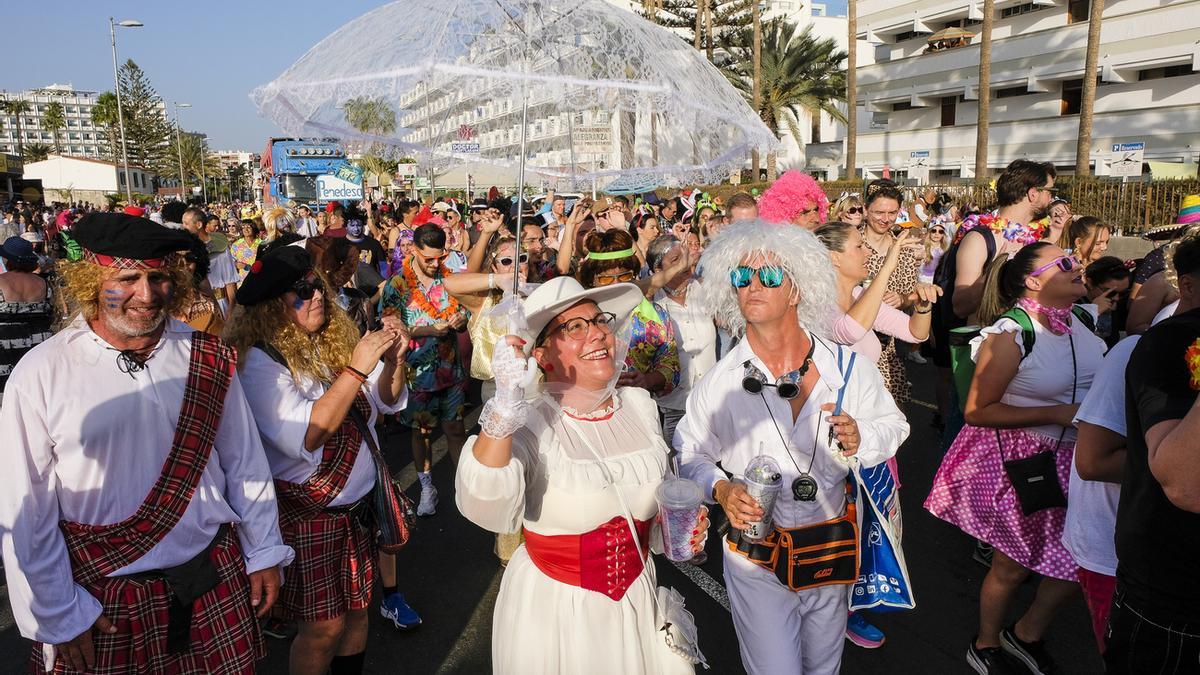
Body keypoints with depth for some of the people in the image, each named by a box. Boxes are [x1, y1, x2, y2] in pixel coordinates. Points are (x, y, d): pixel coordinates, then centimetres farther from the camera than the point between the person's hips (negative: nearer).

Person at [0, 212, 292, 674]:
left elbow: (245, 463, 3)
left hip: (215, 582, 2)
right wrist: (59, 617, -4)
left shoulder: (206, 359, -4)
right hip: (104, 603, -2)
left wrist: (264, 553, 8)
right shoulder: (41, 374, -11)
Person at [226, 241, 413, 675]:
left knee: (357, 607, 17)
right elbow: (303, 438, -26)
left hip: (358, 500, 6)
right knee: (323, 624, 6)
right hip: (306, 510, -6)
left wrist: (393, 360, -15)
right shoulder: (260, 362, -16)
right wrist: (355, 369, -28)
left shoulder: (334, 342, 0)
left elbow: (387, 401, 5)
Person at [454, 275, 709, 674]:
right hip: (553, 610, -4)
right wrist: (505, 405, -47)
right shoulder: (529, 422, -18)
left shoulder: (640, 405, -4)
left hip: (637, 601, 4)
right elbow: (486, 511, -37)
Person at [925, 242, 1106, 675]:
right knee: (1012, 566, 9)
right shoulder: (1010, 334, -19)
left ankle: (1027, 634, 34)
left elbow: (1101, 378, 21)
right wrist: (1056, 414, -23)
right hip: (1021, 462, -6)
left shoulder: (1081, 320, 3)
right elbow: (977, 411, -21)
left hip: (1073, 461, 7)